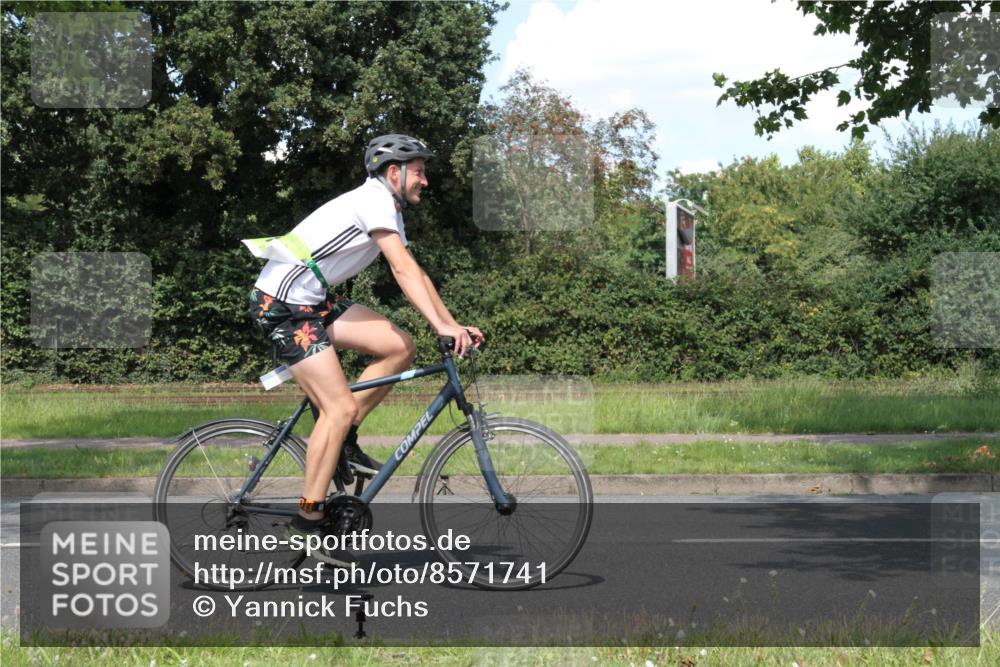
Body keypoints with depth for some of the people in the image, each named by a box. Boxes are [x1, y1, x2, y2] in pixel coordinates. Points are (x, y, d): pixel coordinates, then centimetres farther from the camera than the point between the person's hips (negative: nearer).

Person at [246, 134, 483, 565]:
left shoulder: (389, 211, 17)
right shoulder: (375, 200, -14)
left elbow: (415, 275, 16)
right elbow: (404, 270, -23)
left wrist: (454, 325, 7)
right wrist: (442, 326, -27)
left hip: (313, 302, 10)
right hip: (283, 306, -10)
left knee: (400, 348, 1)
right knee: (341, 407, -14)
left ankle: (341, 437, 8)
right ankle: (308, 520, -9)